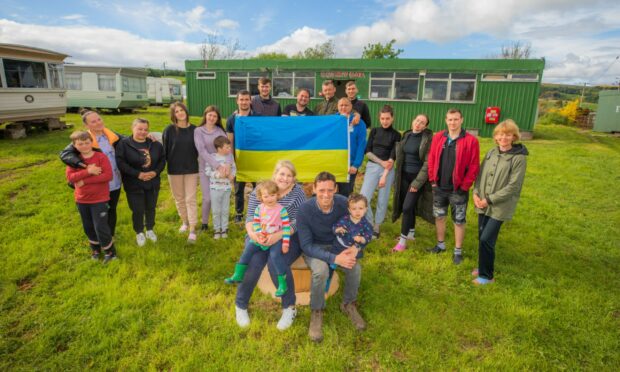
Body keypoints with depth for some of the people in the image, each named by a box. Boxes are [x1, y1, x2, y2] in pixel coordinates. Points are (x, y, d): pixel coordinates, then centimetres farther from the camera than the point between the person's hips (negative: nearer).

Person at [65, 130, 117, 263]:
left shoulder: (101, 157, -12)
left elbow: (108, 175, -23)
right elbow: (70, 177, -12)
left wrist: (84, 181, -21)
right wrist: (88, 171, -26)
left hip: (99, 199, -5)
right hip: (82, 200, 5)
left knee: (101, 227, -4)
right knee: (88, 227, 17)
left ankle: (110, 251, 14)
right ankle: (95, 248, 37)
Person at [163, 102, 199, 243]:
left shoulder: (194, 129, -2)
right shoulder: (169, 130, -5)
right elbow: (165, 149, -1)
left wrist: (194, 162, 5)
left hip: (191, 169, -1)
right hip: (174, 170, 1)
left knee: (191, 199, -2)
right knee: (179, 198, 13)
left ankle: (192, 230, 0)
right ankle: (185, 222, 34)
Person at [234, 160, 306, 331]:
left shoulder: (297, 192, -4)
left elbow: (297, 222, -13)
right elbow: (250, 217, -2)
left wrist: (279, 235, -30)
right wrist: (252, 232, -25)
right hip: (260, 237, 2)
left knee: (276, 263, -30)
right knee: (253, 263, -25)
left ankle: (289, 307, -7)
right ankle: (240, 305, 2)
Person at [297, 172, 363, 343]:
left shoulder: (343, 203, -19)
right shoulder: (305, 209, -27)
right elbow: (306, 245, -24)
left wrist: (354, 247, -26)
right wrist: (334, 258, -34)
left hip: (337, 244, 3)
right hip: (313, 248, -3)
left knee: (355, 268, -24)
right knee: (321, 270, -34)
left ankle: (349, 304, 6)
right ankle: (317, 312, -6)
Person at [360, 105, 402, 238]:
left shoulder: (396, 135, 0)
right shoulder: (374, 131, 6)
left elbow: (392, 157, -6)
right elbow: (367, 151, 2)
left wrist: (384, 176, -13)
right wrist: (381, 162, -12)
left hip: (388, 170, -1)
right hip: (372, 166, 2)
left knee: (383, 200, 5)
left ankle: (377, 226, 23)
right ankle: (370, 224, 13)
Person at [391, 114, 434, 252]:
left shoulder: (428, 139, -11)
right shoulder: (406, 135, 6)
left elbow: (428, 163, -13)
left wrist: (417, 182, -16)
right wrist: (397, 177, 8)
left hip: (418, 177, -5)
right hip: (405, 176, 5)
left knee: (407, 207, -8)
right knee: (409, 206, 15)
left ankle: (403, 240, 3)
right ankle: (411, 233, 32)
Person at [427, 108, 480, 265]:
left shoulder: (471, 141, -10)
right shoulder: (438, 137, 1)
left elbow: (474, 167, -10)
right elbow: (431, 160, 5)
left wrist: (464, 186, -12)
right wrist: (432, 179, -1)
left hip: (458, 190, -4)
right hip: (439, 188, 4)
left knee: (459, 221, 8)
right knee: (439, 217, 16)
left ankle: (458, 251, 23)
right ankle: (441, 244, 35)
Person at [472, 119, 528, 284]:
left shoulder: (519, 158, -12)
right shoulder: (491, 152, 6)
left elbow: (513, 186, -15)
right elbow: (480, 174, 10)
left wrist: (490, 199, -16)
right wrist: (476, 193, -5)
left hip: (500, 207, -5)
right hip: (483, 204, 5)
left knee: (486, 240, -7)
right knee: (482, 238, 12)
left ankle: (487, 275, 12)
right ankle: (484, 267, 33)